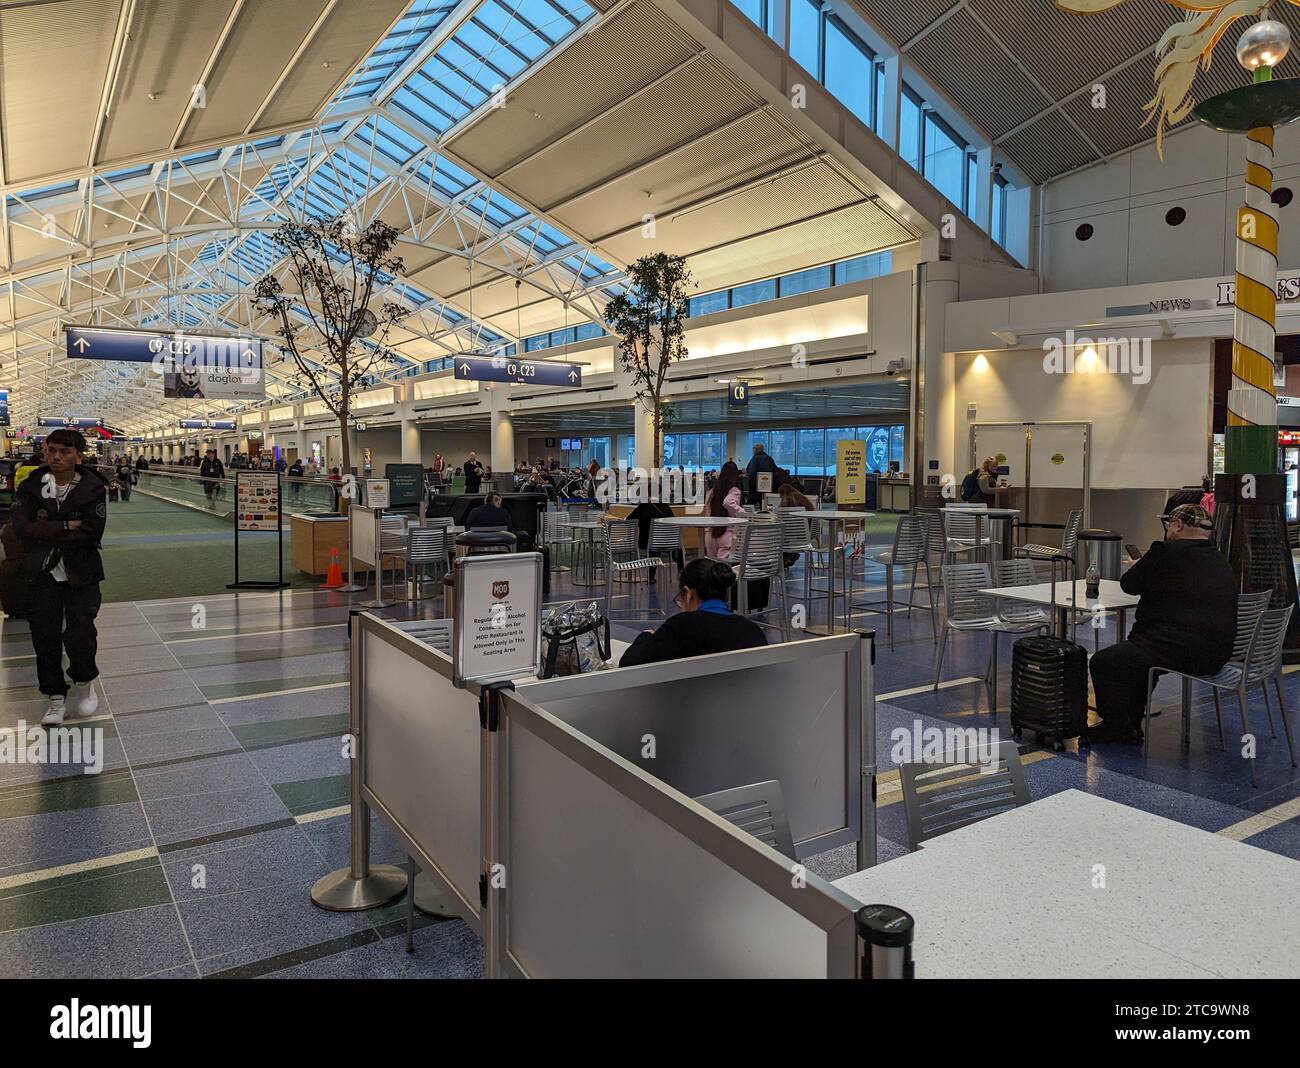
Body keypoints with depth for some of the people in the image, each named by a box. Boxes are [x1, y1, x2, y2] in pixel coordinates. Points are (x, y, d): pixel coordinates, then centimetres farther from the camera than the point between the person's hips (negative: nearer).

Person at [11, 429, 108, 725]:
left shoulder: (92, 487, -10)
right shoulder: (33, 485, -3)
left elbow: (91, 534, -17)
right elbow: (21, 528, -12)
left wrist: (46, 535, -16)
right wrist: (65, 527, -19)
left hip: (81, 575, -2)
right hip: (42, 575, 3)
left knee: (79, 635, -9)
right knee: (45, 637, 5)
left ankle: (84, 683, 21)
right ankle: (56, 697, 24)